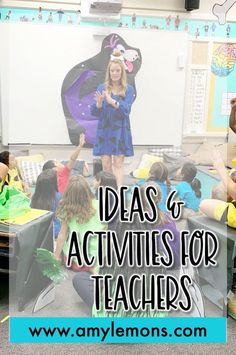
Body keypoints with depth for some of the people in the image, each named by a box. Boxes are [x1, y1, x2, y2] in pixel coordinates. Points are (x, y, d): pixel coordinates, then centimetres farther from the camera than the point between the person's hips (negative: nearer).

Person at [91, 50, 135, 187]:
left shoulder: (128, 89, -1)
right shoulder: (102, 88, 4)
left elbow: (126, 110, -15)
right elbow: (94, 112, 1)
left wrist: (112, 101, -31)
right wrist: (99, 103, -20)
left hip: (120, 130, -2)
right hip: (104, 130, 2)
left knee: (118, 163, -2)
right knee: (106, 164, 5)